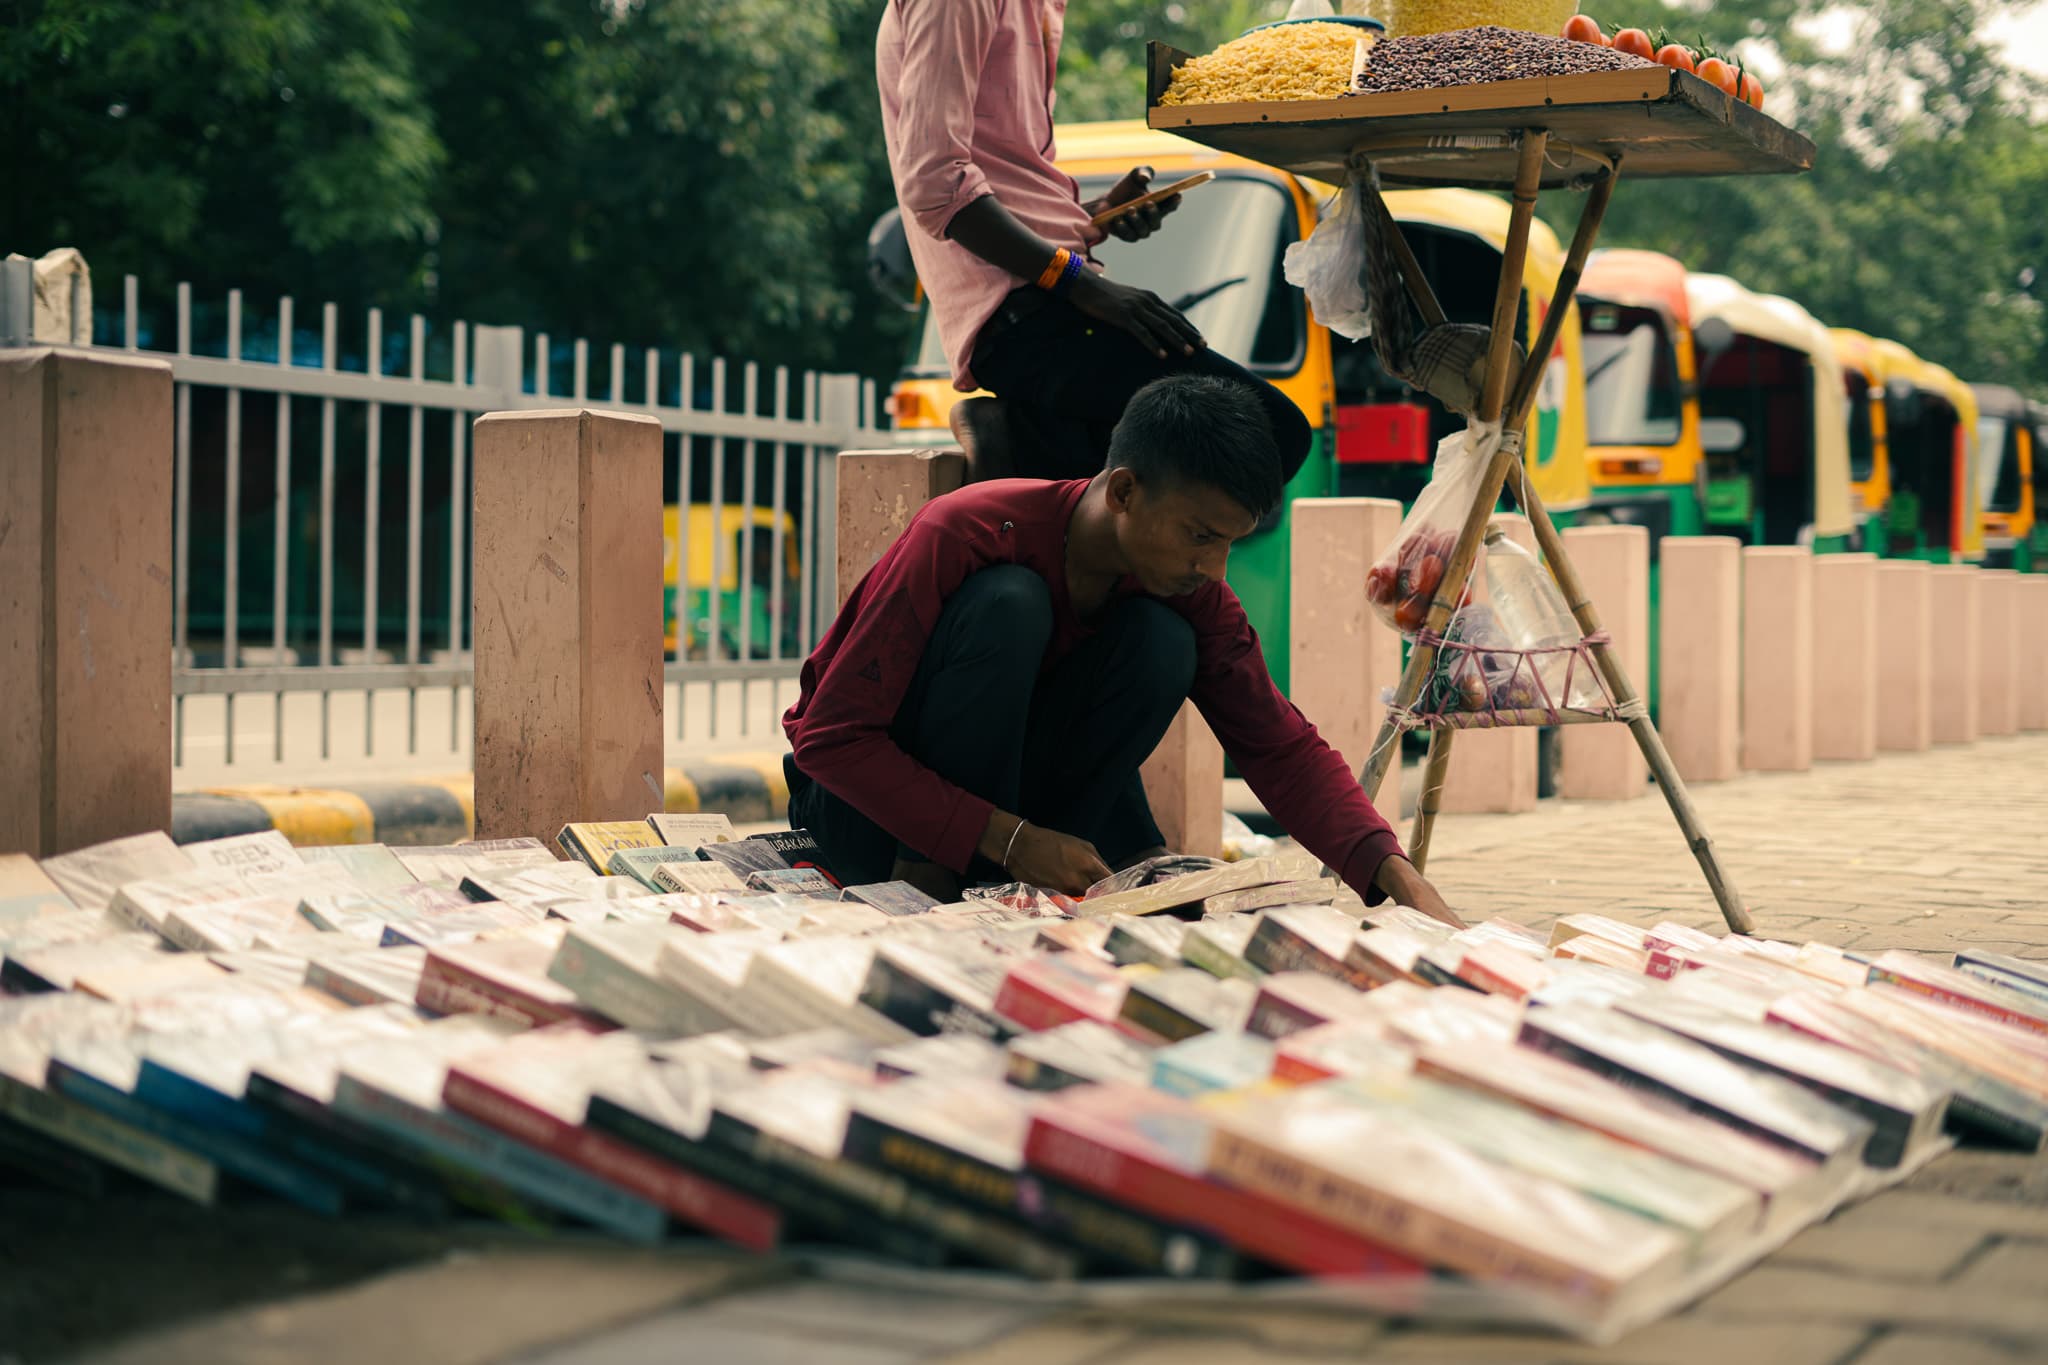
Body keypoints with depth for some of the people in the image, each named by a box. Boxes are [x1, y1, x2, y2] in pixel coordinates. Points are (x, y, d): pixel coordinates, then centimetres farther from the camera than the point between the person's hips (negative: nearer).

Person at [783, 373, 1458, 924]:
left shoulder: (1193, 594, -9)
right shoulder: (965, 535, -26)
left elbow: (1282, 747, -9)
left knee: (1161, 643, -20)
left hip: (1007, 782, 5)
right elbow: (829, 736, -26)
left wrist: (1398, 876, -25)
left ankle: (1007, 886, -15)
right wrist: (1008, 838, -31)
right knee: (1009, 603, -31)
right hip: (863, 799, -5)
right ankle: (929, 882, -22)